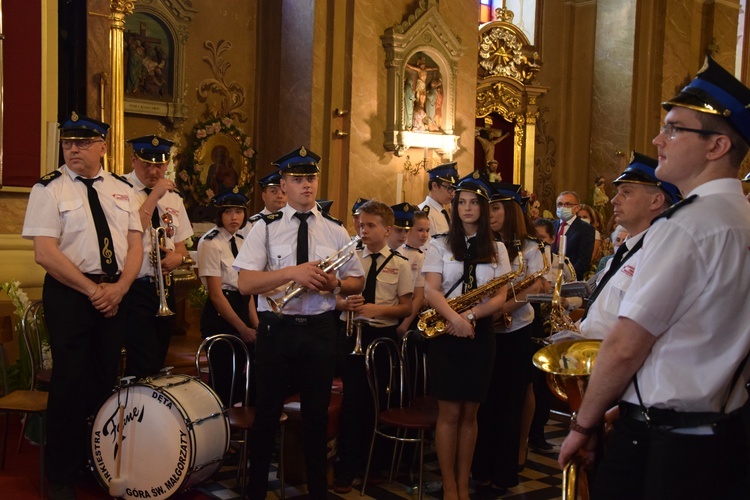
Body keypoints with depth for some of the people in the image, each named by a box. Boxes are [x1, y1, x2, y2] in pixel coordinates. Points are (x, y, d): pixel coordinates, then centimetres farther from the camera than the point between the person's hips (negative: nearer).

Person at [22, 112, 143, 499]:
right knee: (71, 382, -1)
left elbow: (135, 245, 6)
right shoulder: (49, 189, -4)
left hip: (116, 292, 4)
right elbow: (45, 253, -13)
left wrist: (118, 288, -9)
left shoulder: (122, 189, 9)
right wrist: (92, 290, -15)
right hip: (69, 293, -4)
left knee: (106, 380, 9)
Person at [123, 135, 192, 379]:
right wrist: (155, 195, -19)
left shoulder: (172, 196, 13)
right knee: (145, 365, -14)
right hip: (134, 287, -7)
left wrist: (179, 257, -4)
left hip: (164, 287, 7)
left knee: (158, 361, 15)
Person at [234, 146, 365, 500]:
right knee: (267, 414, 10)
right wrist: (293, 272, -24)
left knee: (317, 416, 13)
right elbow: (246, 284, -12)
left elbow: (357, 282, 11)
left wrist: (336, 284, -12)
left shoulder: (335, 230, 6)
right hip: (276, 329, -2)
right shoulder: (265, 227, -2)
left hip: (320, 329, 2)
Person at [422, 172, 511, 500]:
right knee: (449, 412, 0)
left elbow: (500, 297, 0)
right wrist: (454, 318, -26)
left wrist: (471, 315, -17)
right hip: (446, 333, -2)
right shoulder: (440, 245, 2)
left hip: (480, 334, 2)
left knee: (470, 413, 8)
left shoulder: (496, 249, 8)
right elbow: (431, 291, -9)